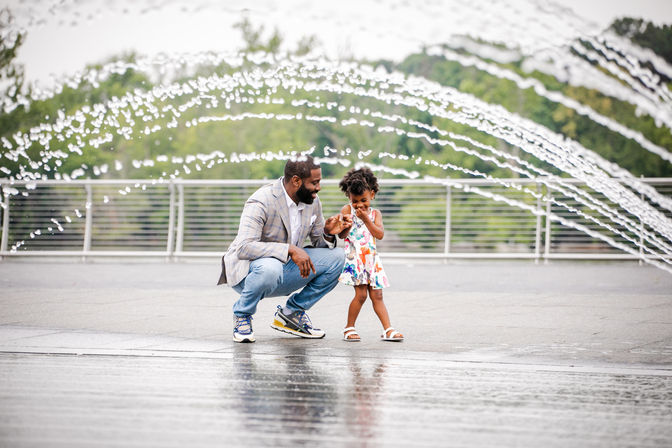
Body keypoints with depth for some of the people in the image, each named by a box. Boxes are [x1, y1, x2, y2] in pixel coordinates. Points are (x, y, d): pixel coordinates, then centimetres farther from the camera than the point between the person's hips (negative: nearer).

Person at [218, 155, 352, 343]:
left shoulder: (313, 202, -1)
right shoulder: (261, 202, -24)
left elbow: (319, 243, 9)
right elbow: (244, 248, -35)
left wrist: (328, 234, -16)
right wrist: (290, 249, -40)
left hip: (285, 268, 7)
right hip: (246, 271, -7)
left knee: (336, 257, -7)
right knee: (270, 268, -42)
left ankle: (291, 313, 4)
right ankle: (242, 315, -11)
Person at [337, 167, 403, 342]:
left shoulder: (375, 213, 10)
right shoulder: (347, 210, 2)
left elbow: (380, 234, -4)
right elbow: (341, 235, -3)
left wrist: (366, 219, -10)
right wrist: (347, 225, -23)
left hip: (371, 258, 4)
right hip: (354, 258, -3)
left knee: (377, 295, 2)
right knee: (361, 294, -12)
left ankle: (388, 329, 0)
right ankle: (349, 328, 1)